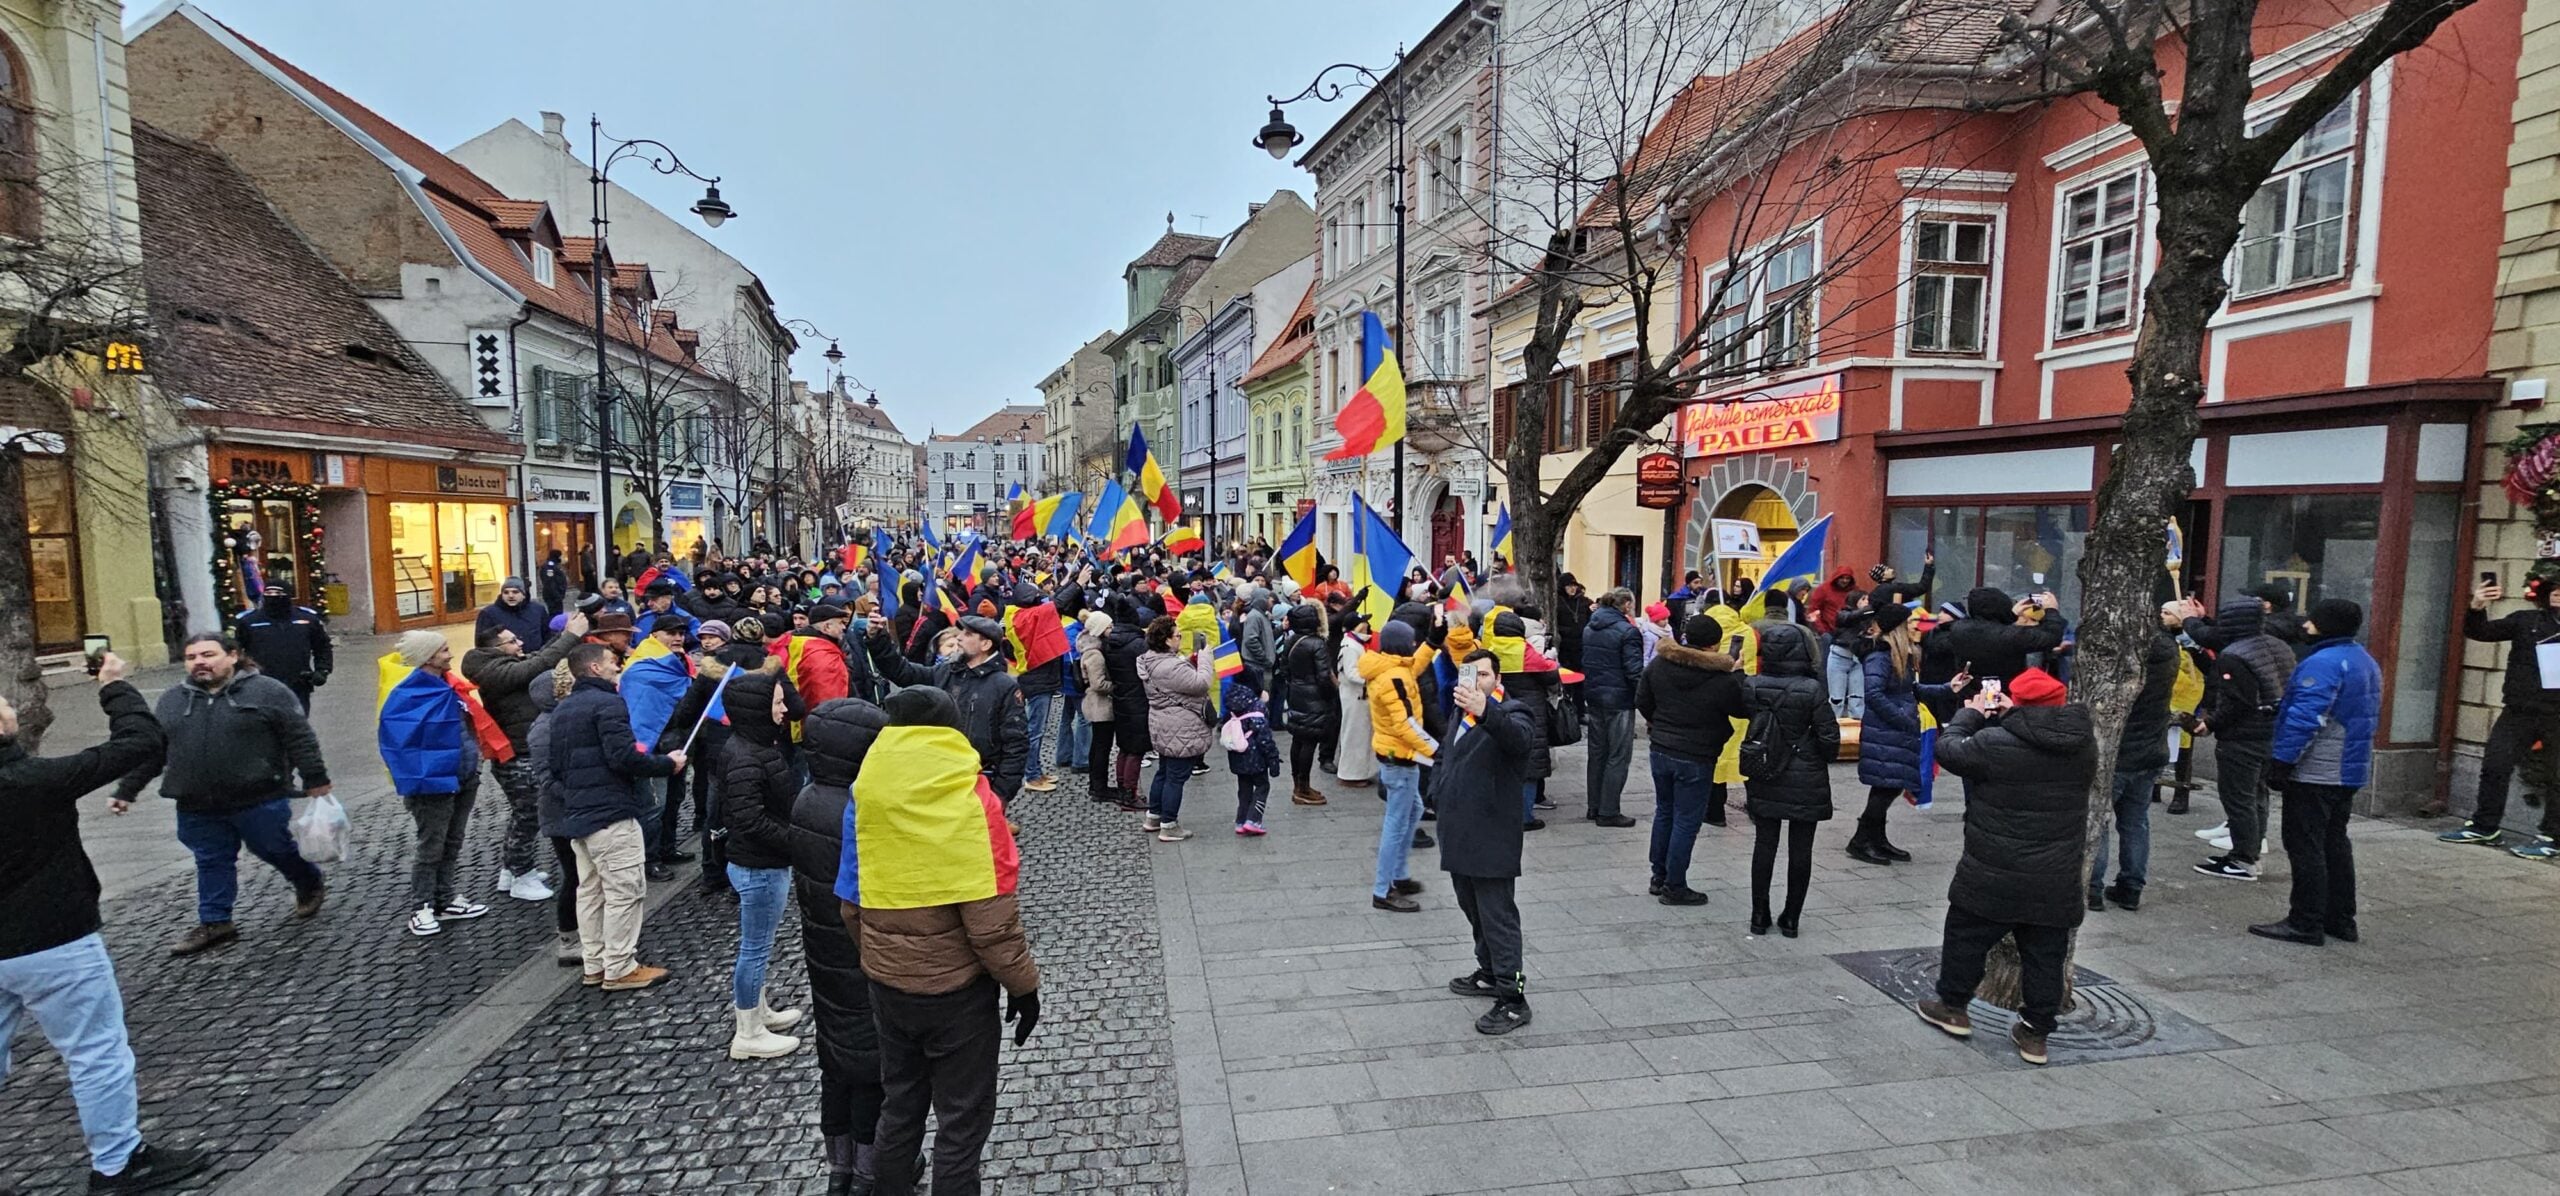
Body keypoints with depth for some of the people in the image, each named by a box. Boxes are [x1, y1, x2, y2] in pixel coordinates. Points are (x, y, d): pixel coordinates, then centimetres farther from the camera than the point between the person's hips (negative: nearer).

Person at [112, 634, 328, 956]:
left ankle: (311, 885, 32)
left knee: (276, 850, 9)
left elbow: (300, 739, -9)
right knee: (211, 863, 11)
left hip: (260, 799, -4)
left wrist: (315, 780, -11)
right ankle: (214, 923, 21)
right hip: (198, 807, 5)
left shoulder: (267, 691, -8)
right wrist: (125, 791, 11)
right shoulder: (171, 700, 8)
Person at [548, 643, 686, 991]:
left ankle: (594, 966, 21)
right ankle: (620, 969, 1)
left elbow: (553, 764, 20)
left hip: (576, 814, 10)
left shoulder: (562, 709, 17)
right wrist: (667, 763, -11)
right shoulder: (607, 703, -13)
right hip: (611, 813, -10)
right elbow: (623, 756, -22)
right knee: (625, 891, -3)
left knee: (590, 892, 14)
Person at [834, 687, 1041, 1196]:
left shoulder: (865, 795, -7)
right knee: (962, 1119, 13)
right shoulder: (972, 799, -20)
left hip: (887, 983, 5)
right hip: (957, 987, -5)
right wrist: (1023, 984, -7)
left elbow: (850, 905, 2)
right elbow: (990, 918, -21)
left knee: (898, 1105, 25)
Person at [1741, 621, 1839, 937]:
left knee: (1764, 845, 11)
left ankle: (1759, 916, 17)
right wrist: (1827, 759, 9)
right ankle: (1791, 918, 16)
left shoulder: (1751, 686, -8)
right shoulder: (1812, 690, -16)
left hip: (1764, 781, 3)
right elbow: (1829, 736, -11)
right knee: (1800, 849, 9)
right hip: (1805, 782, -2)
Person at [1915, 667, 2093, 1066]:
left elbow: (1948, 749, -6)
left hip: (1994, 877, -4)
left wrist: (1970, 714, 9)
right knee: (2045, 953, 14)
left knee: (1966, 936, 15)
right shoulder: (2084, 746, -2)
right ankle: (2036, 1032, 22)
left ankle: (1953, 1006, 29)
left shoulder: (1995, 743, -21)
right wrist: (2009, 716, 14)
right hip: (2056, 881, 5)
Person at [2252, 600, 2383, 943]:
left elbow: (2305, 717, -25)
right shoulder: (2366, 661, 15)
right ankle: (2340, 920, 24)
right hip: (2349, 771, 10)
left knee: (2305, 846, -4)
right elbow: (2371, 718, 24)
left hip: (2314, 773, -10)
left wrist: (2282, 760, -21)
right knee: (2335, 843, 17)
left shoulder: (2324, 662, -19)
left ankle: (2305, 924, 0)